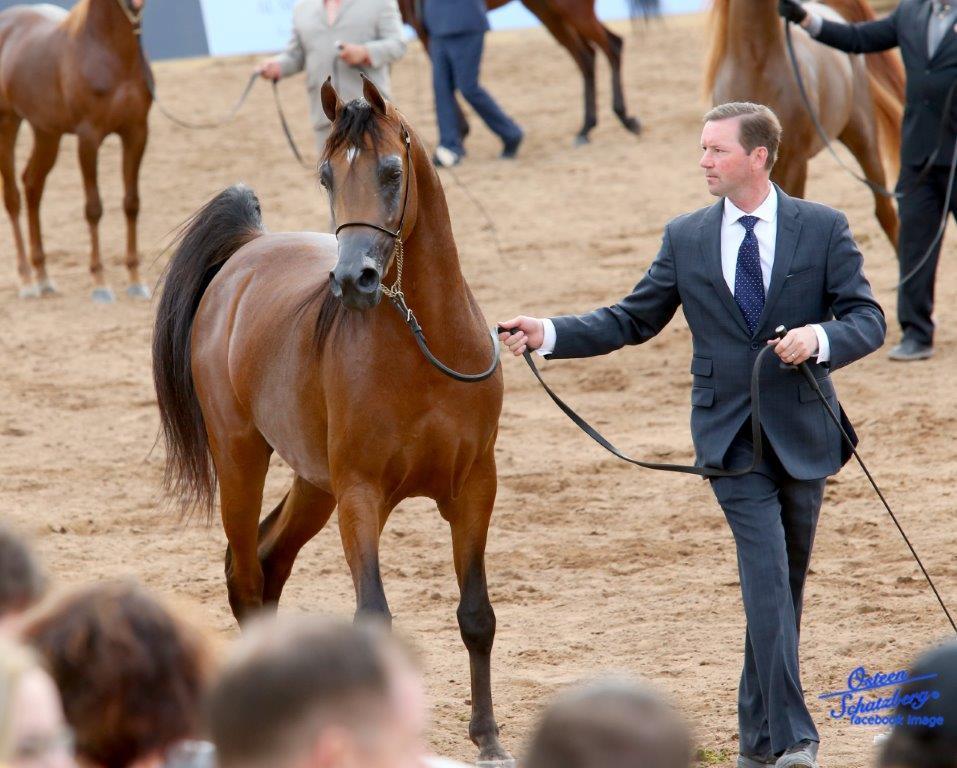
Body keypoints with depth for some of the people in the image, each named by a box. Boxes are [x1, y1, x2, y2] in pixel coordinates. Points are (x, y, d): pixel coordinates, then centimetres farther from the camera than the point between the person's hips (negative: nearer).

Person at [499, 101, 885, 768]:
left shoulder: (823, 229, 0)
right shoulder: (687, 238, 5)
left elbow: (868, 319, -3)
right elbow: (632, 320, 8)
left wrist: (820, 337, -24)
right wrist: (548, 334, -5)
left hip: (802, 429, 1)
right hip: (731, 432, -1)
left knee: (787, 583, 10)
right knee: (767, 576, -13)